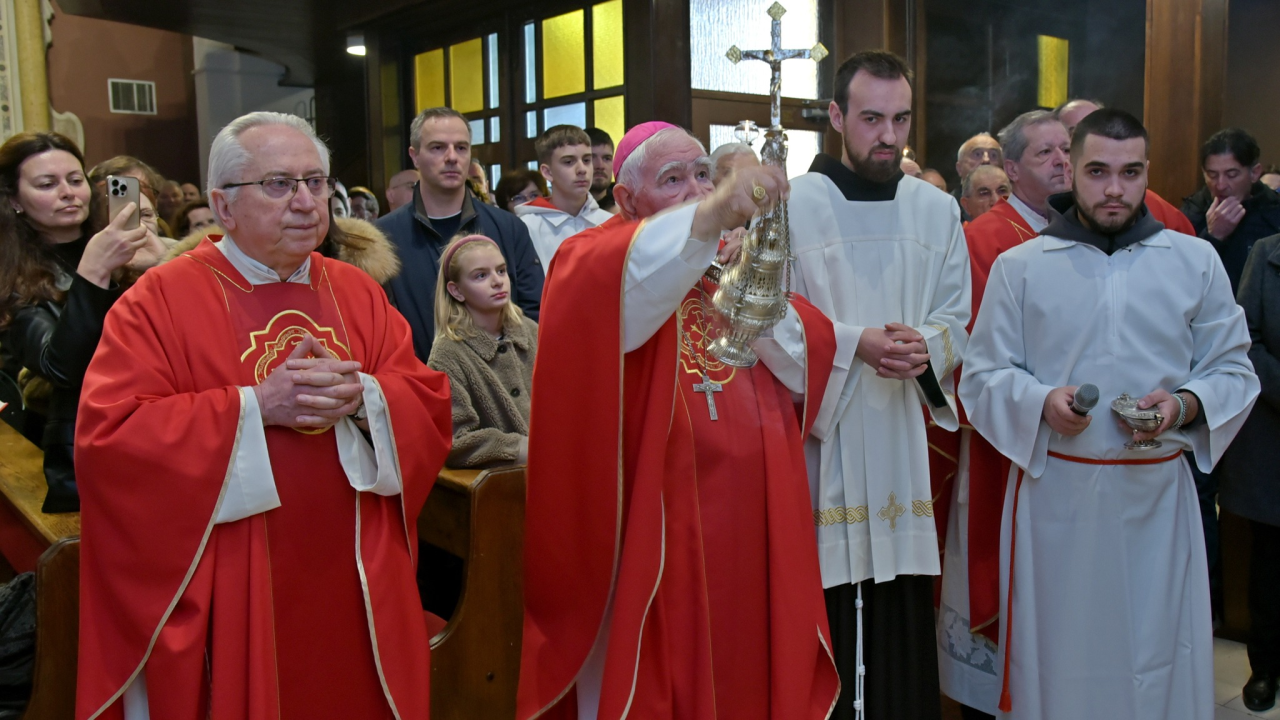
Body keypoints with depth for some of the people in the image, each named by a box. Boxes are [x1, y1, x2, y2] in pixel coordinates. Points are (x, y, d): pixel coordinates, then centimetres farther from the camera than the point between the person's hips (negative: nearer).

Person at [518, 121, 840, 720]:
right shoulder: (604, 256, -4)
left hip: (748, 529, 5)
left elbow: (809, 365, 4)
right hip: (649, 532, -5)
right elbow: (597, 293, -32)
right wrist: (706, 216, -46)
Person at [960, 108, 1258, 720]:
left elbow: (1234, 370, 9)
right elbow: (982, 375, 2)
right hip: (1053, 491, -1)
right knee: (1055, 653, 6)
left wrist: (1186, 404, -11)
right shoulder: (1019, 267, 4)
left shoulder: (1196, 262, 8)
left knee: (1158, 649, 7)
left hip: (1157, 491, 1)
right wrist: (1042, 402, -16)